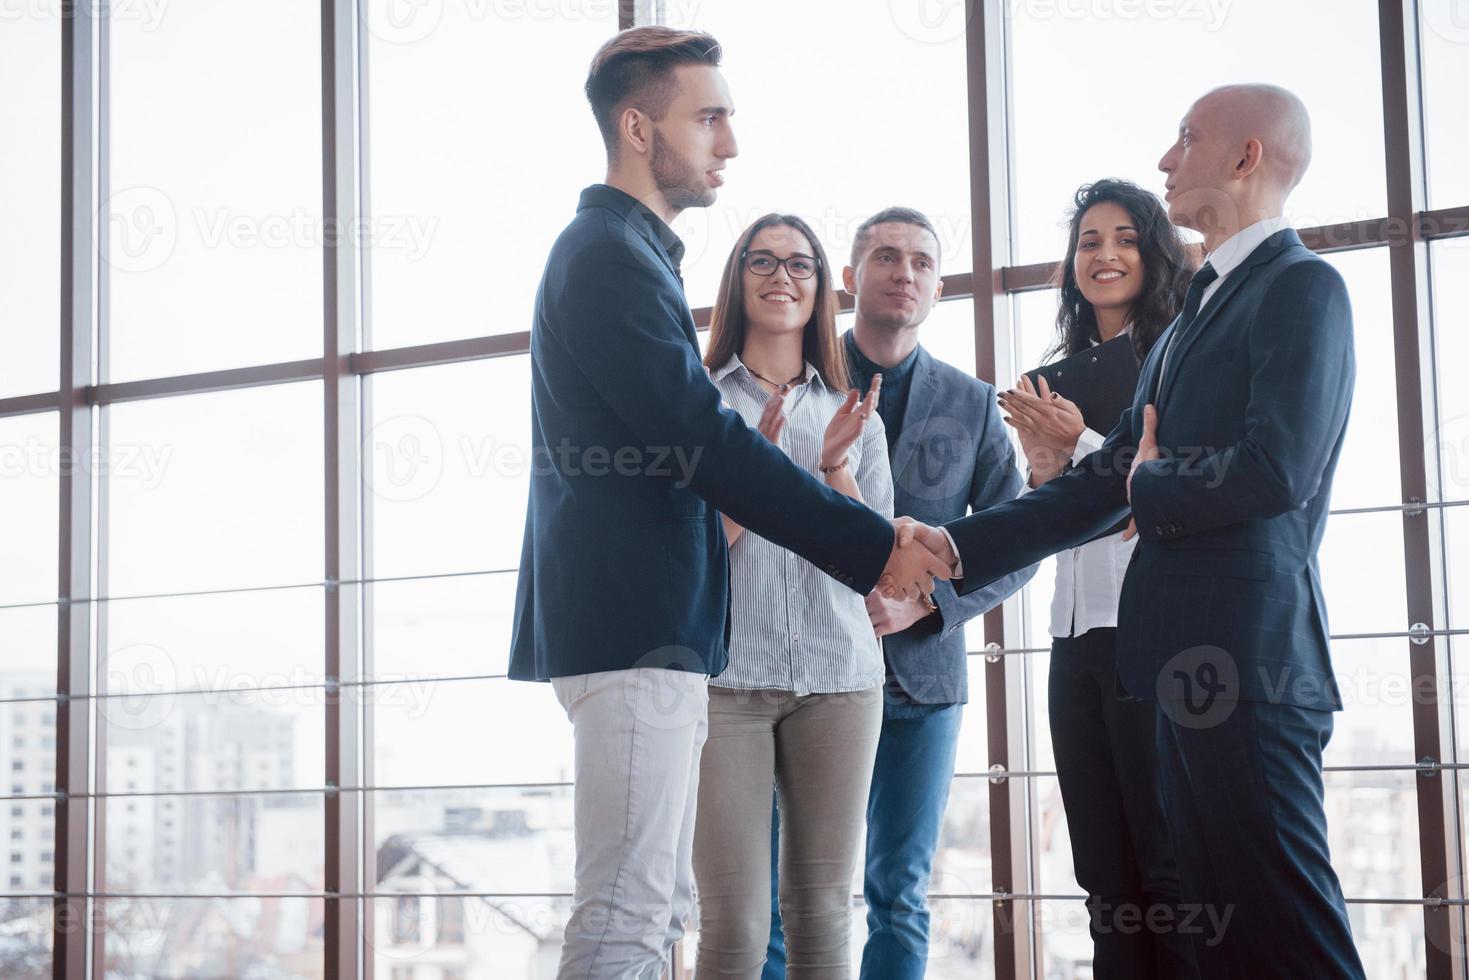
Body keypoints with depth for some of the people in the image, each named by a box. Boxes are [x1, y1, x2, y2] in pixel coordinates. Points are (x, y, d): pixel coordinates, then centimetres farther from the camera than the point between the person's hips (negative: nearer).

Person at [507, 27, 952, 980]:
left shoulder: (619, 251, 22)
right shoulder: (611, 257, -11)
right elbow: (707, 442, -17)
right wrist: (873, 546, -13)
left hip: (651, 623, 11)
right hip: (634, 623, -11)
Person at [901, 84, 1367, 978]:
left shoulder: (1303, 287, -7)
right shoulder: (1198, 310, 22)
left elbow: (1275, 471, -20)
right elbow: (1108, 481, 19)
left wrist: (1149, 483, -2)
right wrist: (958, 548, 12)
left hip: (1248, 663, -9)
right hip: (1192, 668, 9)